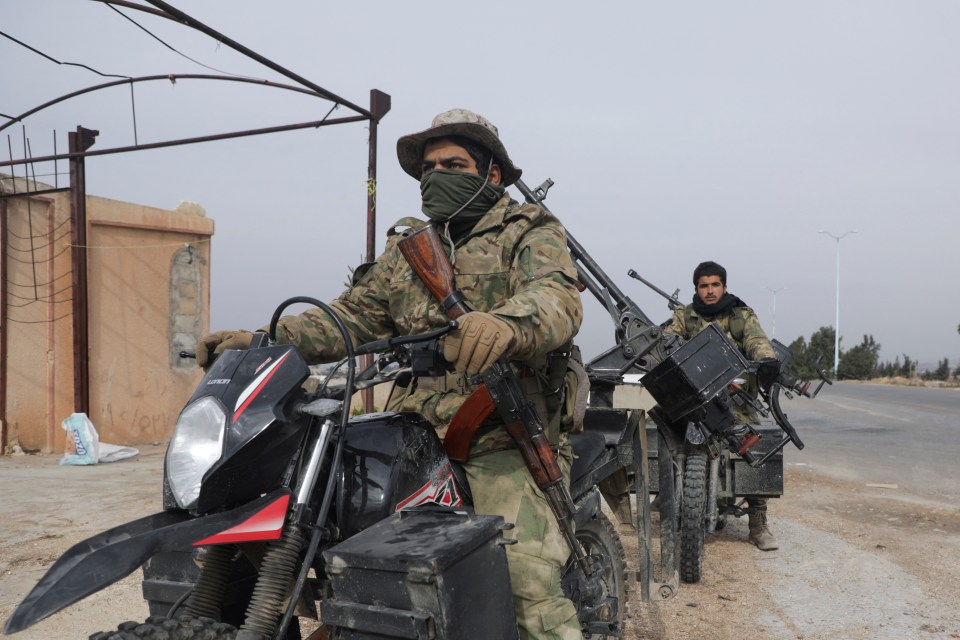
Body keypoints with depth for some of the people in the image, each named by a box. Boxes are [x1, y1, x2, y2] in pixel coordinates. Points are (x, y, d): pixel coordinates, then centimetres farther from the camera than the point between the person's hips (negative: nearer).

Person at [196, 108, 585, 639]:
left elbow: (558, 298, -15)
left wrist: (505, 323, -38)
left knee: (528, 579, -21)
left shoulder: (531, 232, 6)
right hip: (412, 432, 5)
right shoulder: (407, 244, 23)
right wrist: (268, 341, 1)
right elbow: (356, 314, 16)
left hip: (501, 439, -5)